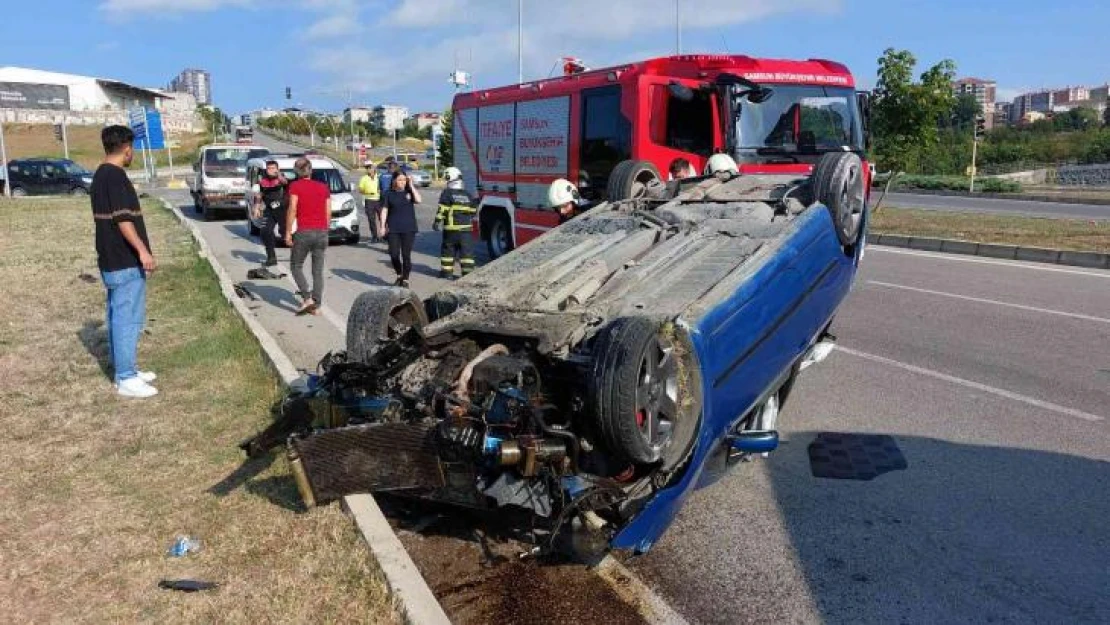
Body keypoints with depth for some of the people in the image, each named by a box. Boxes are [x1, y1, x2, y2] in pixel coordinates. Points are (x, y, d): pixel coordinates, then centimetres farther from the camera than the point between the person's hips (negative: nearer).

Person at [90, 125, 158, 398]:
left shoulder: (100, 176, 14)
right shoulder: (116, 176, -16)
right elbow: (123, 220, -24)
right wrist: (143, 251, -25)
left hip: (111, 260, 10)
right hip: (125, 262, -10)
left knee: (118, 316, 15)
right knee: (128, 318, -6)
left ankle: (124, 370, 24)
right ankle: (126, 379, -1)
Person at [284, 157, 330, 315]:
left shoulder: (295, 186, -2)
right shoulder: (323, 187, 9)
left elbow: (292, 210, -9)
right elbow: (328, 213, 8)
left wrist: (288, 232, -5)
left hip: (304, 231, -4)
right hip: (322, 232, 4)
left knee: (296, 266, 11)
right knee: (318, 270, 8)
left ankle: (307, 298, -4)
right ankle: (316, 306, 8)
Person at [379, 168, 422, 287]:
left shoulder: (409, 192, 6)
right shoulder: (388, 194, 4)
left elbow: (419, 200, -12)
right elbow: (384, 210, 2)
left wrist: (411, 185, -8)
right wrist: (382, 226, -6)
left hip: (409, 229, 0)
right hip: (393, 229, 0)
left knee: (406, 255, 1)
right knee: (394, 254, -3)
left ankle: (405, 279, 12)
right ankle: (399, 275, 22)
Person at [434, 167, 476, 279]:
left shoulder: (447, 193, -7)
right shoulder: (467, 194, 10)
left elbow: (442, 210, -13)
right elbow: (473, 211, 15)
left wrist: (437, 222, -7)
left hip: (451, 228, -4)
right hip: (466, 228, 4)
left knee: (448, 249, 8)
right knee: (466, 250, 6)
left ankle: (447, 271, 11)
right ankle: (468, 272, 3)